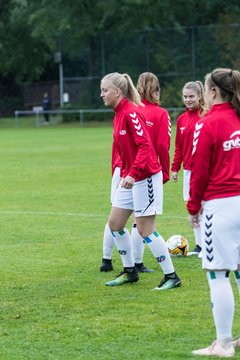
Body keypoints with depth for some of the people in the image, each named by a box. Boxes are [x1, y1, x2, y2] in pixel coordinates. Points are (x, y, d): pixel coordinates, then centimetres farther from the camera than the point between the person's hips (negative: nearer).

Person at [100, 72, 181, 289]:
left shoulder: (131, 113, -18)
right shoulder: (118, 114, 10)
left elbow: (145, 146, -25)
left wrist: (132, 173, -31)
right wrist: (123, 173, 14)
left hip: (145, 177, -10)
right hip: (129, 178, 10)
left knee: (145, 230, -5)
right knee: (115, 223, 11)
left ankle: (171, 277, 4)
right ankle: (130, 272, 24)